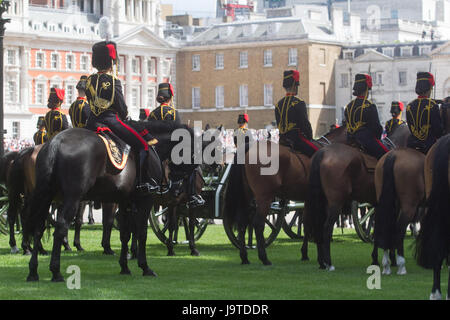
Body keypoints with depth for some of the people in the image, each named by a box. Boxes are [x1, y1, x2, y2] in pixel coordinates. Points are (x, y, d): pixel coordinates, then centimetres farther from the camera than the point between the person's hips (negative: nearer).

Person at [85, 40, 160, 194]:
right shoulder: (113, 81, -9)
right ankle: (142, 183, -4)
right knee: (141, 145, 2)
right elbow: (121, 107, -6)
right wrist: (124, 116, 16)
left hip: (92, 123, 6)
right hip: (111, 120, -6)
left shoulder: (90, 80, 9)